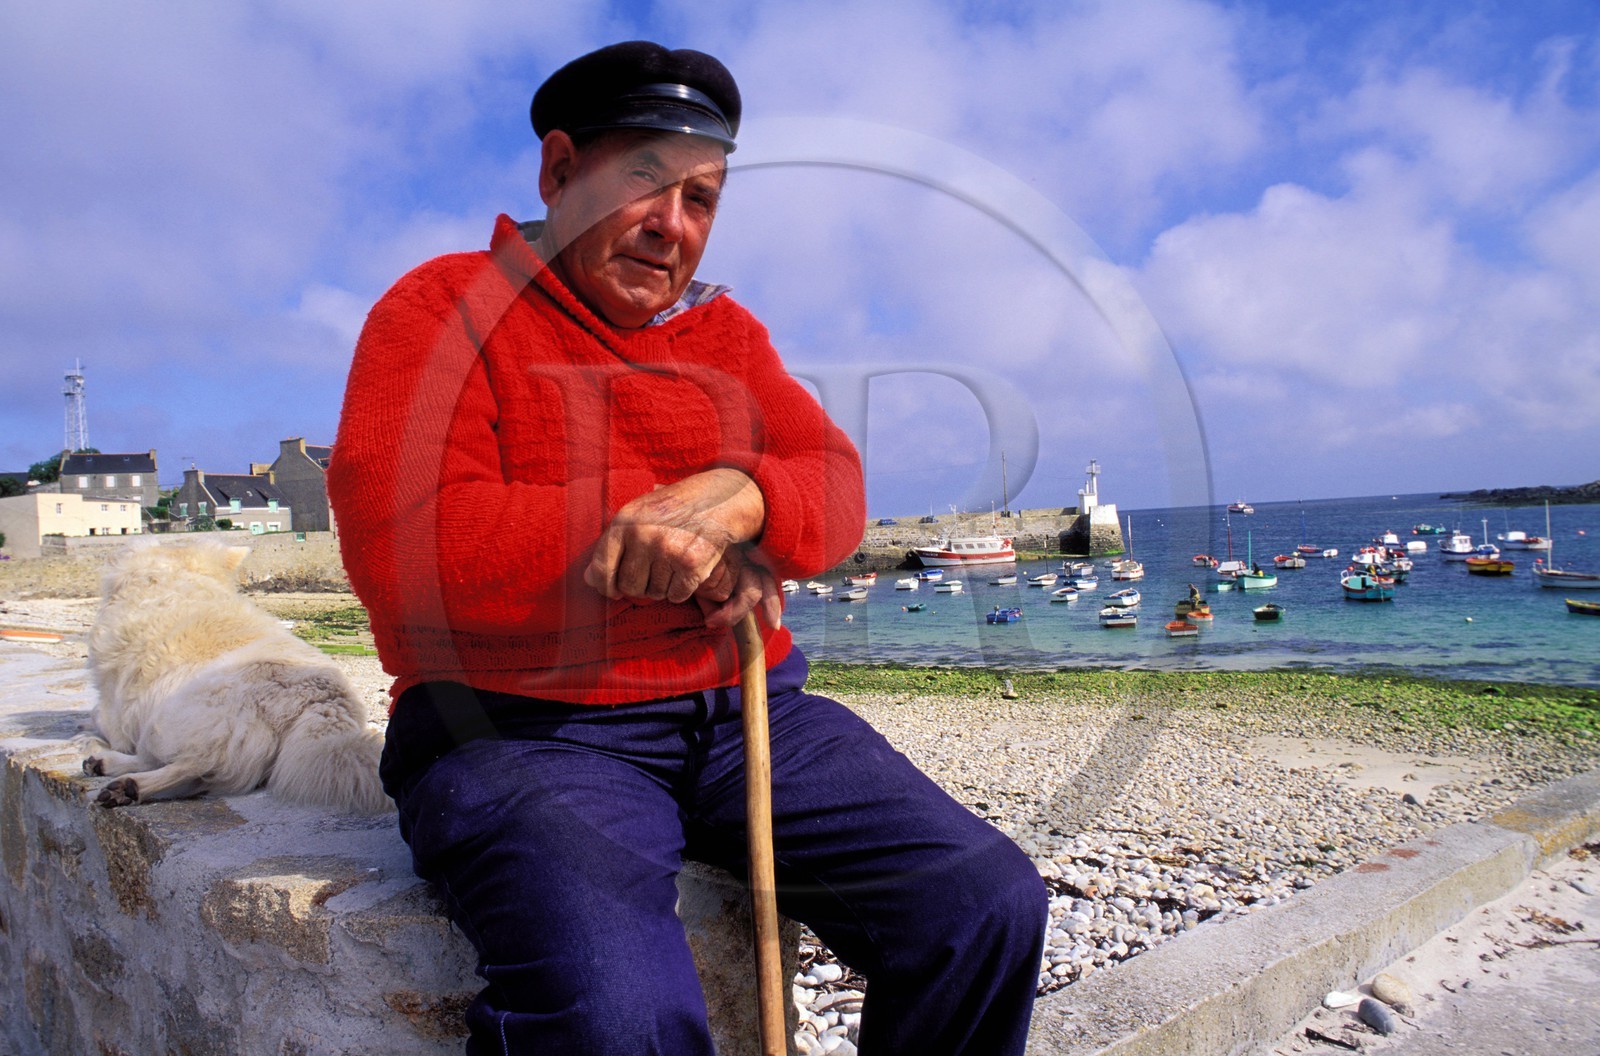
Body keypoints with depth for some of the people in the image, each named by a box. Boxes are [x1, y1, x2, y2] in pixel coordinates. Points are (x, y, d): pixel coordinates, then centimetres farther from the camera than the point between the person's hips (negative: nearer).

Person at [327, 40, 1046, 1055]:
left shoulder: (724, 330, 18)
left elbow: (835, 488, 6)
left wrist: (731, 498, -20)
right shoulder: (443, 308, 1)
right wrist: (674, 532, -11)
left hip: (746, 709, 5)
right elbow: (399, 544, -15)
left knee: (990, 905, -9)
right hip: (524, 729, -4)